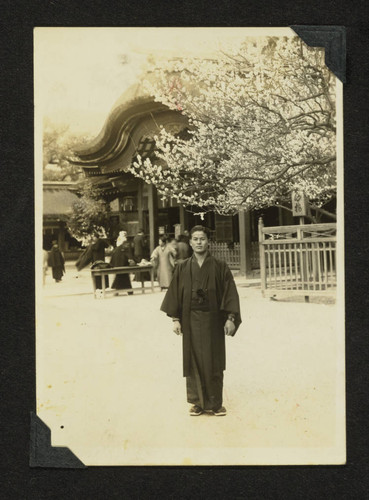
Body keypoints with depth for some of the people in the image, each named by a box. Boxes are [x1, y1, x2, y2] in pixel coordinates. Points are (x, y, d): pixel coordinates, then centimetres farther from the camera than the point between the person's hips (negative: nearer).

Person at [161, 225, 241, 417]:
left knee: (214, 363, 4)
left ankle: (216, 403, 16)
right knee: (193, 362, 5)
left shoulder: (219, 267, 0)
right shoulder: (182, 268, 3)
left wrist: (230, 318, -9)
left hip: (213, 321, -1)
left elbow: (230, 293, -2)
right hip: (190, 321, 1)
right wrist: (175, 318, -2)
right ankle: (197, 402, 17)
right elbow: (175, 293, 4)